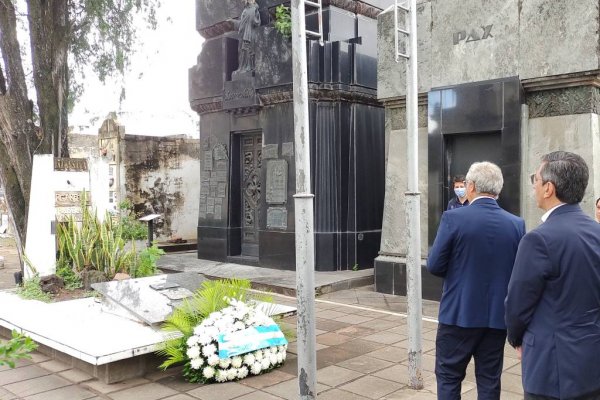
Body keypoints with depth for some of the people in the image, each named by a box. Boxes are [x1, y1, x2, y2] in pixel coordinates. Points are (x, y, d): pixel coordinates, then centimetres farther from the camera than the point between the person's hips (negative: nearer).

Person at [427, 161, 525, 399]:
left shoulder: (453, 218, -13)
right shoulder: (517, 224, -2)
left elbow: (434, 266, -10)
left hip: (459, 313, -3)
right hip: (498, 316, 4)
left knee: (448, 377, 10)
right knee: (489, 379, 14)